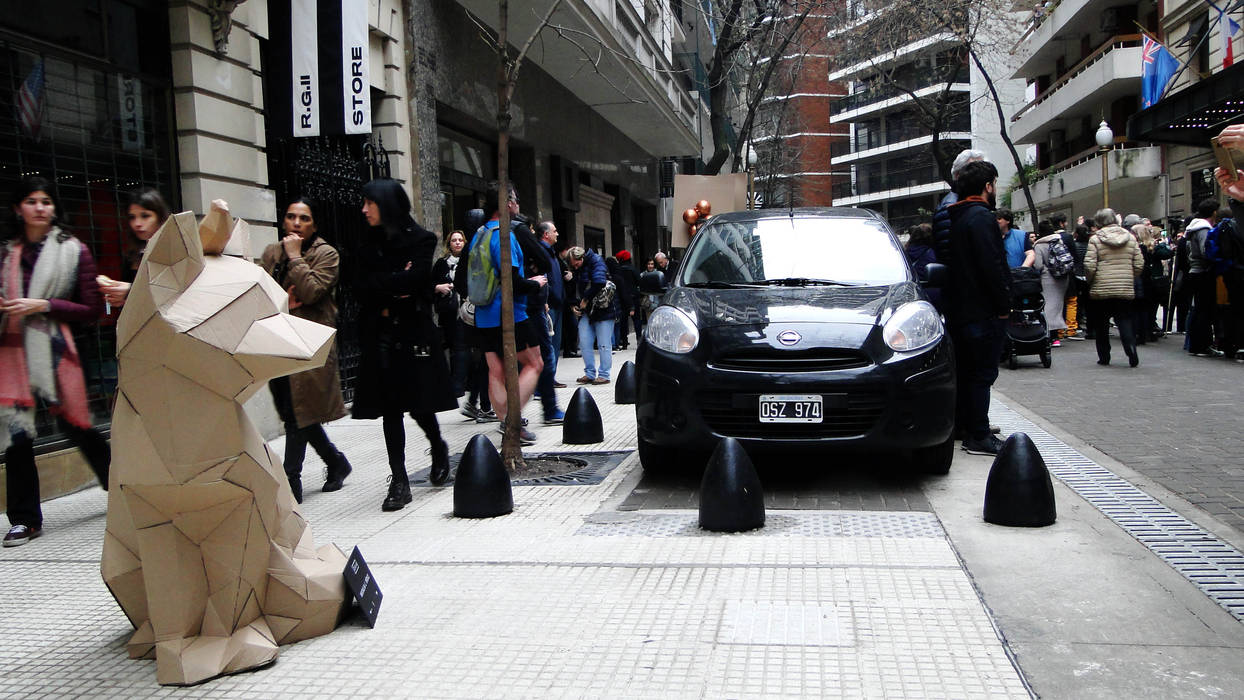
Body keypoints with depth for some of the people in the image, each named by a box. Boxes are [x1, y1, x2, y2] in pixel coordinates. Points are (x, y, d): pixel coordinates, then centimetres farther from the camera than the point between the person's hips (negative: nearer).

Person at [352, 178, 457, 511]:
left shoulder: (421, 239, -2)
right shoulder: (369, 245, 12)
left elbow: (416, 279, -17)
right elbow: (360, 287, -1)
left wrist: (381, 285, -8)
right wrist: (397, 284, -10)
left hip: (414, 332, -4)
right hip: (380, 336, 4)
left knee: (419, 405, 0)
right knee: (391, 408, 2)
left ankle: (438, 448, 33)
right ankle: (399, 482, 7)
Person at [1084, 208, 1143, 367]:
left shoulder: (1095, 239, -6)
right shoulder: (1130, 238, 5)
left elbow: (1089, 266, -10)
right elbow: (1139, 265, 5)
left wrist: (1090, 281, 7)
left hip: (1101, 289, -3)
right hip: (1126, 289, 3)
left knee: (1101, 324, 10)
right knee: (1124, 321, 6)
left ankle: (1104, 357, 13)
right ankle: (1132, 353, -11)